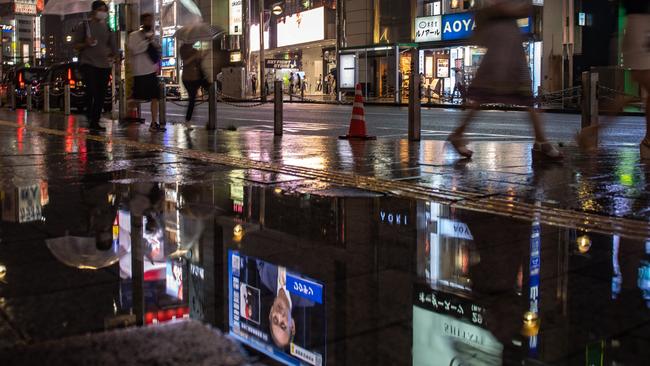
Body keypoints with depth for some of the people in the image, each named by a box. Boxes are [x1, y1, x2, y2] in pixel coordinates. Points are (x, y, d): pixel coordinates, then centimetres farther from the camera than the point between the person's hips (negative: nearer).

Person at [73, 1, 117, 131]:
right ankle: (89, 117, -5)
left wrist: (113, 56, 3)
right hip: (88, 63, -4)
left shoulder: (107, 27, 15)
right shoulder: (84, 26, 3)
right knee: (91, 90, -20)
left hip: (104, 65, 4)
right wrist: (86, 44, -16)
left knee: (101, 94, 0)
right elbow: (76, 45, 5)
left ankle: (95, 121, 7)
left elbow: (113, 45, 23)